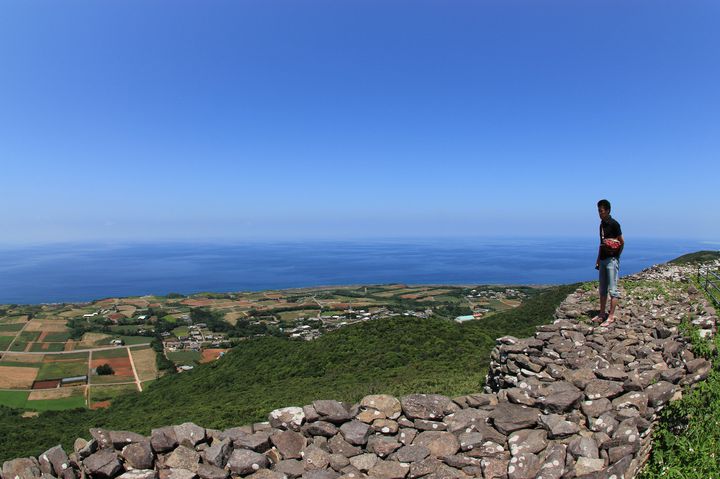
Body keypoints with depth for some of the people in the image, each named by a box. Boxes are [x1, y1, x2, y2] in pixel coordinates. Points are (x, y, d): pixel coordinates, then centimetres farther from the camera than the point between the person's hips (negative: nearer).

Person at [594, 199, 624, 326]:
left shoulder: (613, 224, -11)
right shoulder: (602, 224, 13)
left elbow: (622, 242, -8)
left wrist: (616, 255, -5)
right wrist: (598, 259, 17)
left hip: (612, 259, -9)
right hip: (603, 259, 9)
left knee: (612, 289, -6)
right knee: (602, 289, 13)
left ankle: (611, 316, -2)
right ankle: (602, 313, 21)